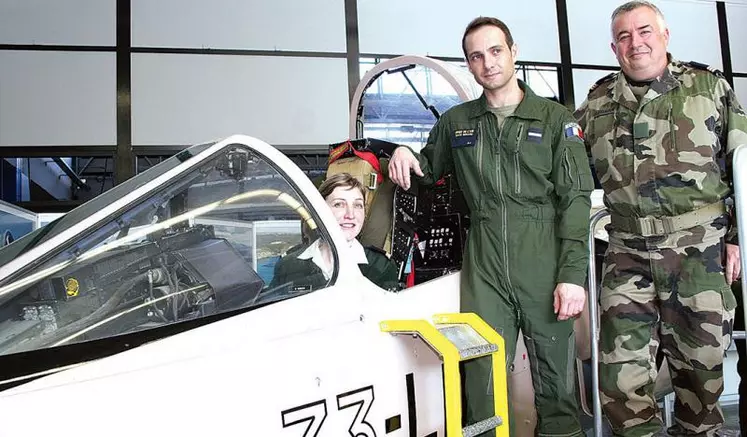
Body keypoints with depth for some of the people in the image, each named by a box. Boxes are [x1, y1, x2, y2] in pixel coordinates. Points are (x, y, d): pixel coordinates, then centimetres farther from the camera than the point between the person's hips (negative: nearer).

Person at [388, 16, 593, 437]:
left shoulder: (556, 119, 6)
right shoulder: (456, 122, 14)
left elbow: (576, 200, 0)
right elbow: (430, 170, 29)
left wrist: (573, 275, -10)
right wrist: (406, 154, 5)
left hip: (545, 266, -1)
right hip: (483, 268, 2)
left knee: (556, 376, 6)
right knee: (482, 376, 1)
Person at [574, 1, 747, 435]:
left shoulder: (710, 86, 7)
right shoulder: (597, 102, 11)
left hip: (702, 250, -1)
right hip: (628, 253, 1)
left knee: (701, 359, 9)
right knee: (622, 366, -1)